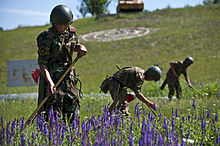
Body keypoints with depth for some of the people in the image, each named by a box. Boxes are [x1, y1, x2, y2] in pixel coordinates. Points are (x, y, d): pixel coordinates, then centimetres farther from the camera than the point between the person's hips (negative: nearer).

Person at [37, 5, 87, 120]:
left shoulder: (71, 32, 3)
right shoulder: (47, 38, -17)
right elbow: (42, 63, -17)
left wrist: (80, 47, 1)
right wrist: (50, 82, -29)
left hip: (69, 75, 6)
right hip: (52, 76, -6)